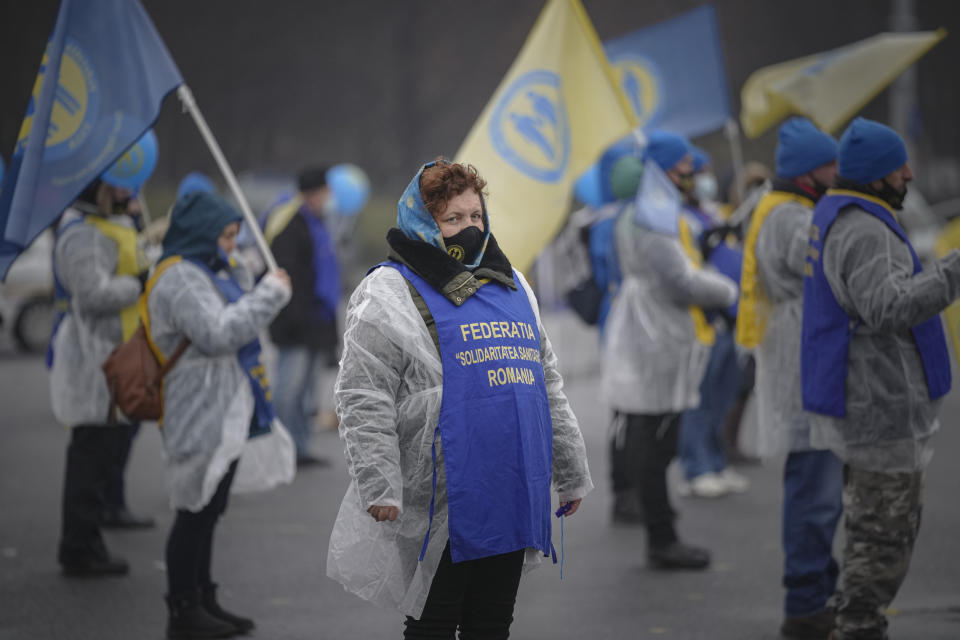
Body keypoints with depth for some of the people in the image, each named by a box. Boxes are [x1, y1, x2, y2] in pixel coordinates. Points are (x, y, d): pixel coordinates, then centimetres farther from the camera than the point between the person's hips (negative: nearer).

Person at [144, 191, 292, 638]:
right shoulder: (179, 280, -17)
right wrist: (269, 294, -20)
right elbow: (218, 333, -27)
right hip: (200, 417, -11)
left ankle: (202, 600, 25)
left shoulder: (208, 273, 17)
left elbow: (237, 320, 28)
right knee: (196, 512, -5)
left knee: (207, 511, 16)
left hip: (224, 415, 11)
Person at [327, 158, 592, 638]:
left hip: (512, 500, 6)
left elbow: (548, 385, 23)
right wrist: (379, 486, -17)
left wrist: (571, 471, 22)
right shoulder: (390, 293, -4)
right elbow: (363, 401, -10)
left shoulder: (512, 286, 17)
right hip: (445, 506, -6)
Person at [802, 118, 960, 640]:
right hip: (877, 404, -11)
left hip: (864, 398, 11)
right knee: (884, 533, -3)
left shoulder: (835, 216, 12)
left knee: (884, 524, 19)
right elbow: (889, 308, -38)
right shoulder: (863, 233, -22)